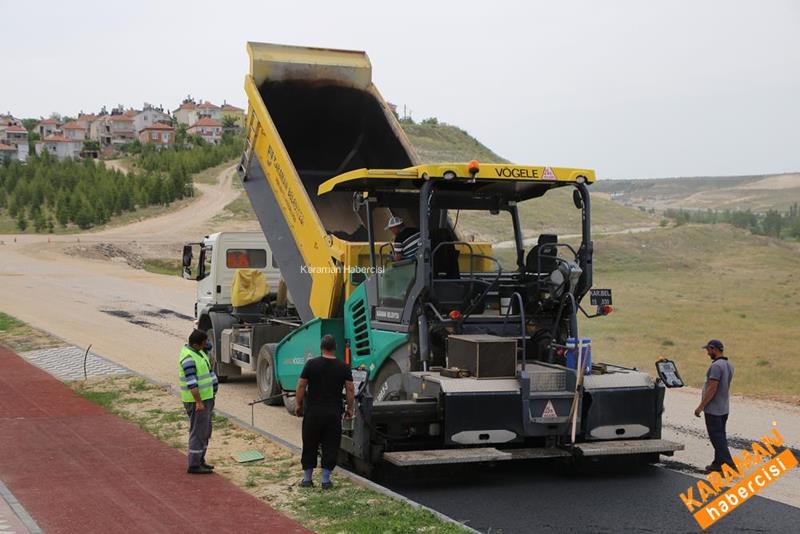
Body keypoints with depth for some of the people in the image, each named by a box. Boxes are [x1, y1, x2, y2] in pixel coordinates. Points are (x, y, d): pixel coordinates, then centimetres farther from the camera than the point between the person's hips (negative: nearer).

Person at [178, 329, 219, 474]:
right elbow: (192, 383, -26)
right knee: (198, 432, -5)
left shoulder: (197, 350, 7)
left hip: (206, 397, 10)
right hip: (197, 400, -10)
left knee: (205, 431, 17)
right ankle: (194, 465, 1)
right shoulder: (188, 358, -23)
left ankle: (199, 461, 25)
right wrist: (199, 402, -27)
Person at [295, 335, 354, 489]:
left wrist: (298, 405, 9)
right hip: (334, 413, 1)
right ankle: (326, 479, 7)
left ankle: (307, 478, 13)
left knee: (310, 445, 9)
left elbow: (301, 386, -2)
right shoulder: (344, 367, 0)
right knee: (330, 446, 7)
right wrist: (350, 408, 12)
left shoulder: (311, 364, -4)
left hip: (313, 412, -1)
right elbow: (350, 390, 1)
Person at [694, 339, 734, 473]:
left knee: (717, 438, -7)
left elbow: (712, 389, -23)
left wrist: (701, 407, -19)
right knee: (720, 436, 15)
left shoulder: (716, 366, -20)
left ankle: (728, 465, -9)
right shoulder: (728, 365, 12)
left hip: (713, 409, -10)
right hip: (724, 408, 10)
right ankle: (718, 463, 21)